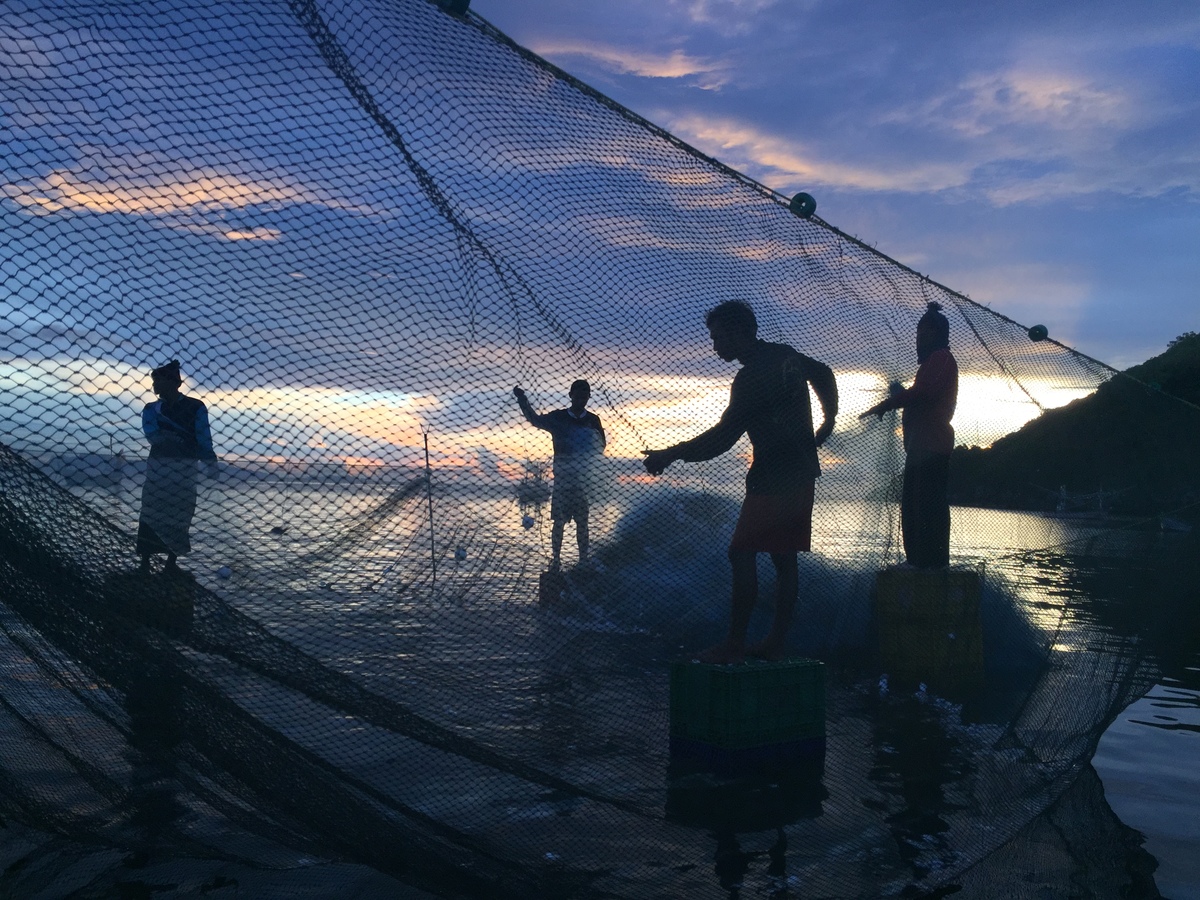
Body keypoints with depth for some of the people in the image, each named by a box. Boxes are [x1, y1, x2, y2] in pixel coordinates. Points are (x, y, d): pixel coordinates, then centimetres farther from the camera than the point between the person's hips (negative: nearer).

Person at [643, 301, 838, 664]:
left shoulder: (751, 377, -18)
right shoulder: (786, 356, 10)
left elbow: (723, 436, -20)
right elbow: (824, 374, 28)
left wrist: (671, 454, -16)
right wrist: (828, 419, 36)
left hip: (773, 479, -10)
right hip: (802, 473, 10)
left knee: (743, 554, -10)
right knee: (784, 558, 9)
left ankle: (734, 643, -11)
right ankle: (777, 641, 12)